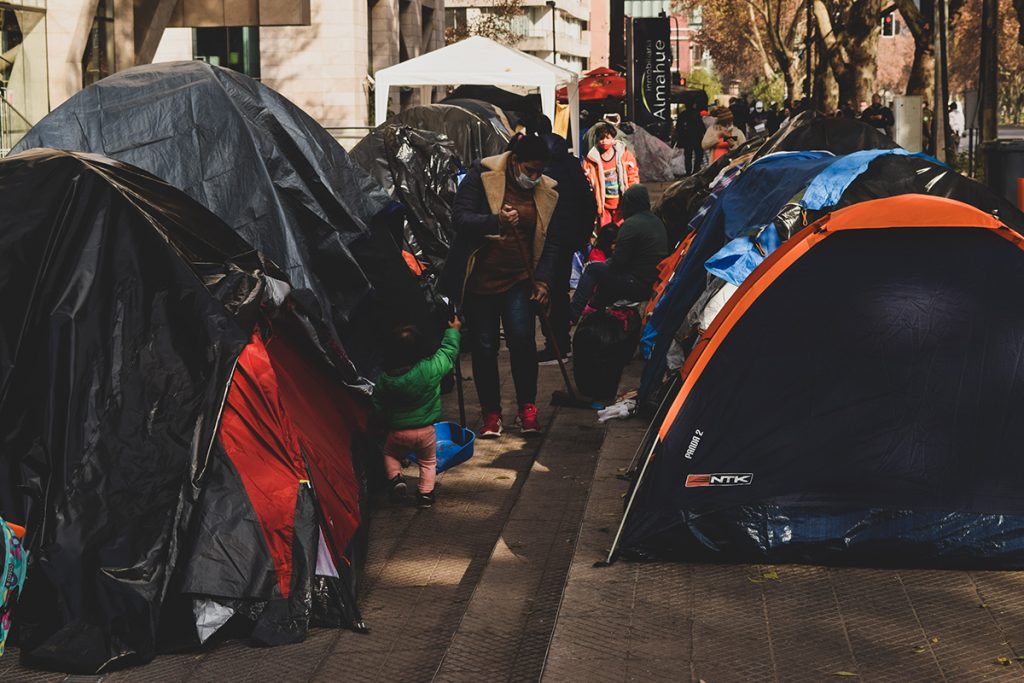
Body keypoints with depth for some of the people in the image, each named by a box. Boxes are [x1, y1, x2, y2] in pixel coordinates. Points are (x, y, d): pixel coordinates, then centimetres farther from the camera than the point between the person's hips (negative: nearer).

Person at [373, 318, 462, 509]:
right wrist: (453, 331, 13)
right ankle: (425, 493, 16)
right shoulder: (430, 369, -19)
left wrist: (387, 423, 16)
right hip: (426, 430, 0)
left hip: (397, 431, 0)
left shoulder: (385, 379, -13)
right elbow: (449, 352, -3)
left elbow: (378, 407, -1)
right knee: (428, 462, 22)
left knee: (390, 454, 26)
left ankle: (395, 477, 5)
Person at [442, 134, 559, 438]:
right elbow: (459, 217, -14)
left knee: (522, 339, -14)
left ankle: (527, 408, 1)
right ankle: (491, 413, 15)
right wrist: (496, 222, -29)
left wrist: (543, 280, 0)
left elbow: (550, 241, 11)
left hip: (519, 280, 1)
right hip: (479, 279, -1)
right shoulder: (482, 177, -7)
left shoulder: (547, 193, 5)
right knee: (484, 347, 2)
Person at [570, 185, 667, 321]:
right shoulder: (657, 221, 10)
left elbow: (618, 262, -17)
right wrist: (618, 248, 18)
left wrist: (615, 249, 5)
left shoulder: (631, 224, -17)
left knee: (592, 268, 3)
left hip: (637, 286, -9)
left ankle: (573, 314, 5)